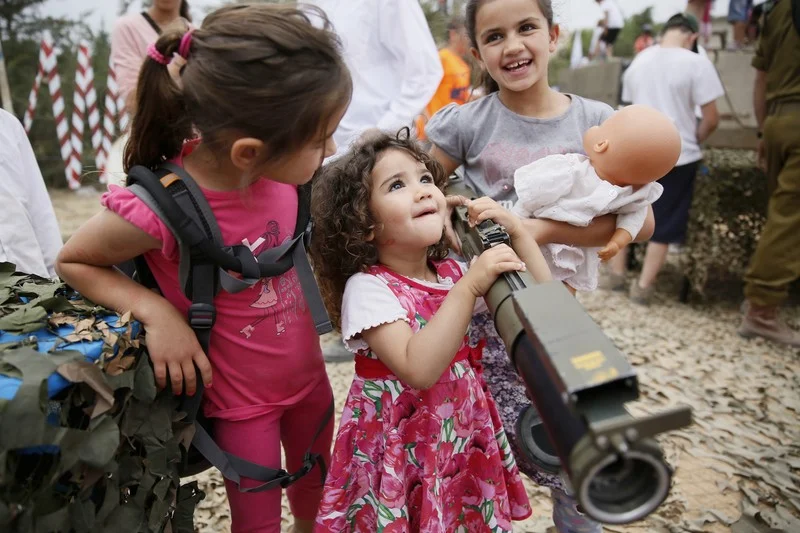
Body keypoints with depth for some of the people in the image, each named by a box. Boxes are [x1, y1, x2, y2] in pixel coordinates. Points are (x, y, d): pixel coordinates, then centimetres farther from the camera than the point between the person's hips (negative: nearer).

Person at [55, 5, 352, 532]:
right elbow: (72, 262, -12)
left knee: (316, 485, 29)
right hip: (241, 397, -5)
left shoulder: (280, 165, -18)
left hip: (308, 373, 5)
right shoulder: (160, 210, -32)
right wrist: (157, 311, -26)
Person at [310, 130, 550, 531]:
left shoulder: (453, 272, -2)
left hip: (463, 438, 6)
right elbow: (419, 370, -32)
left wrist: (515, 231, -10)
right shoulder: (367, 288, -20)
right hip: (398, 452, -5)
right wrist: (470, 287, -34)